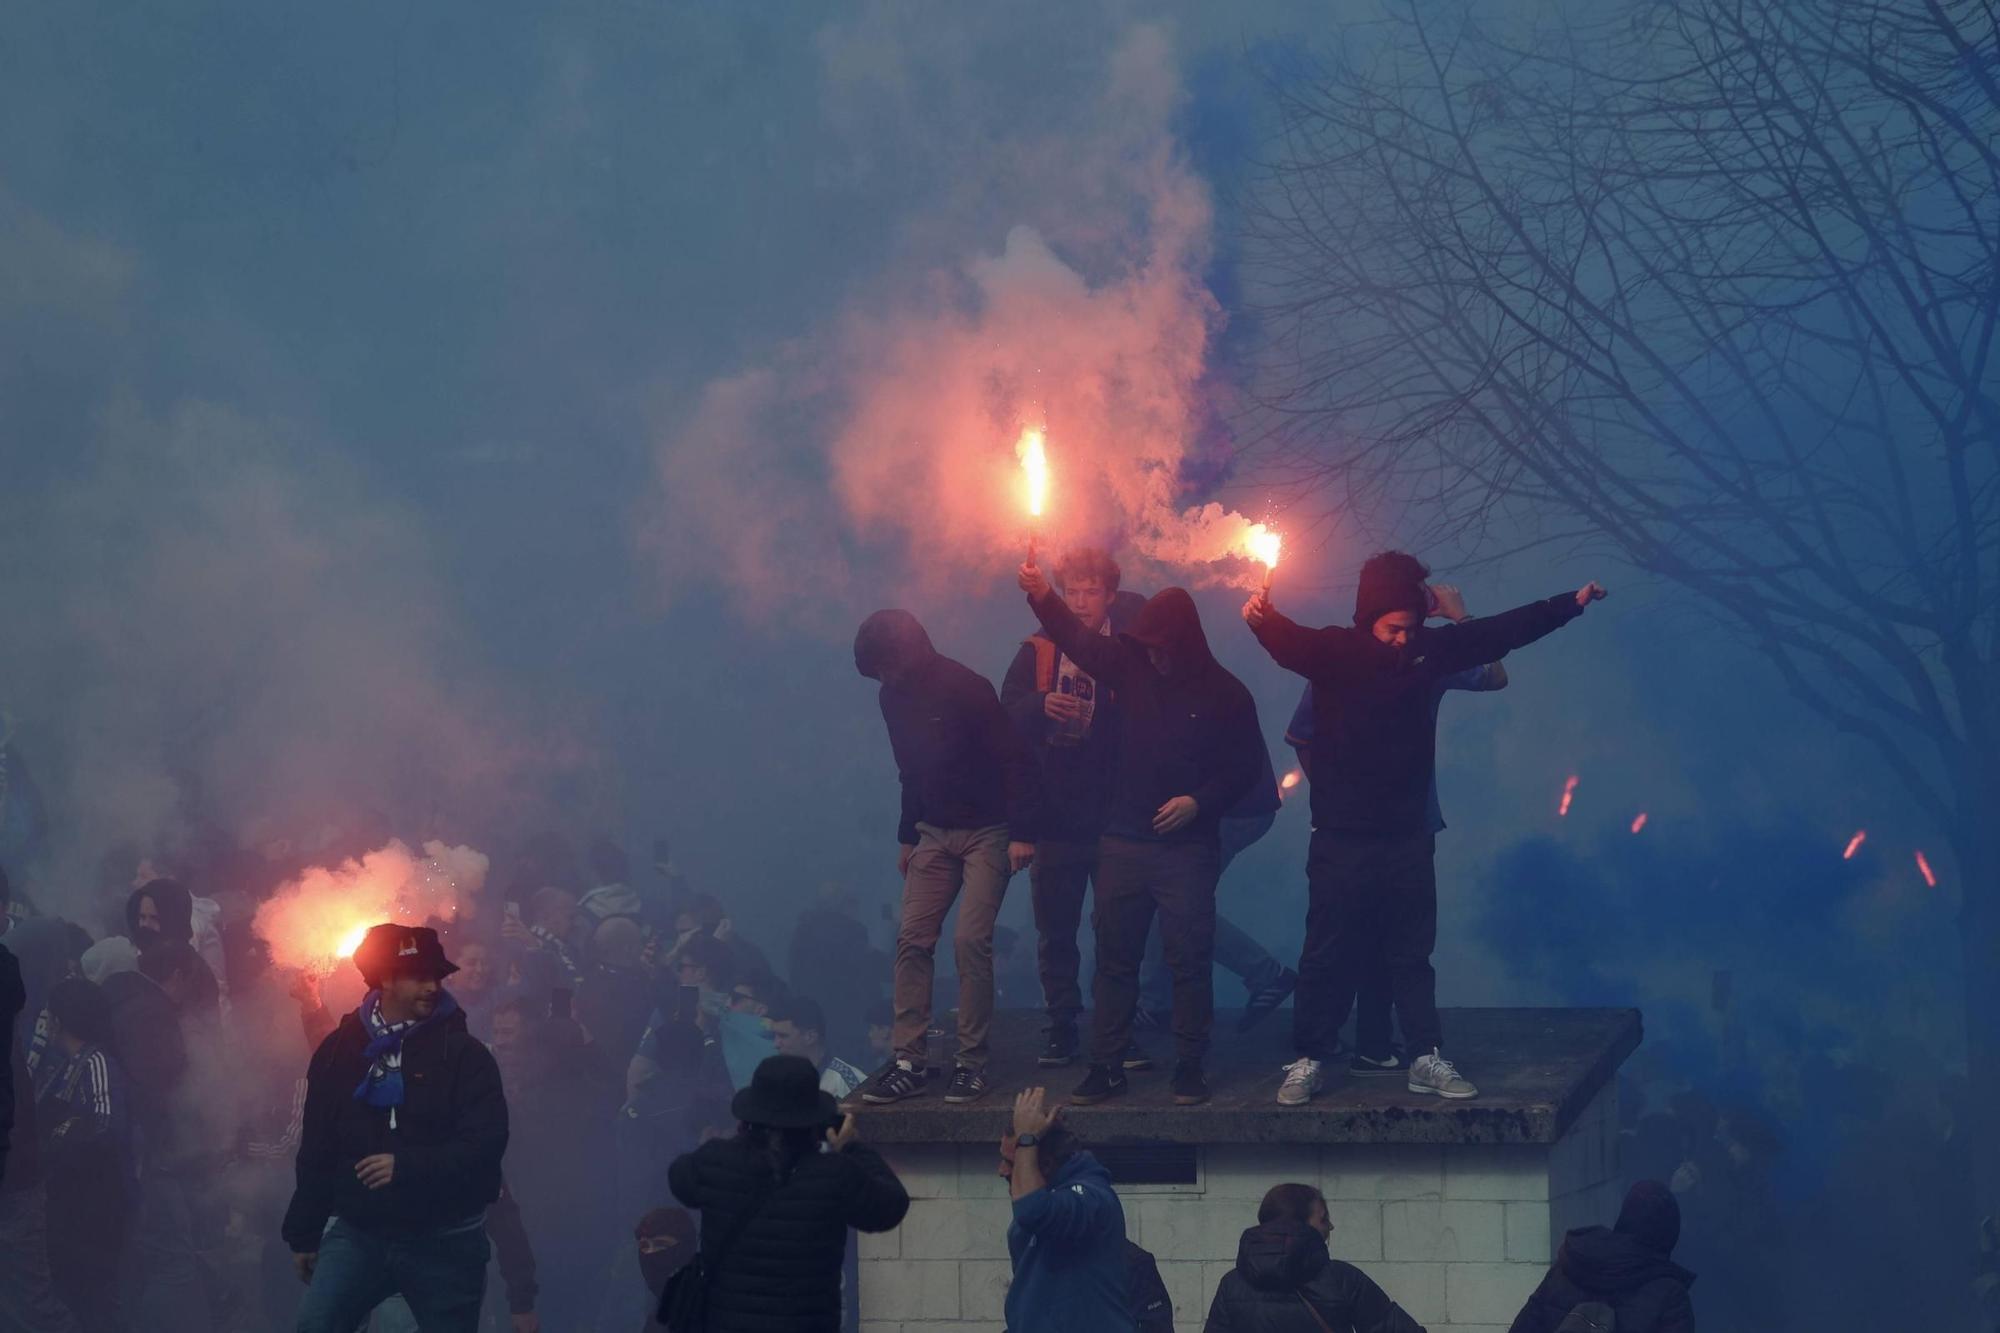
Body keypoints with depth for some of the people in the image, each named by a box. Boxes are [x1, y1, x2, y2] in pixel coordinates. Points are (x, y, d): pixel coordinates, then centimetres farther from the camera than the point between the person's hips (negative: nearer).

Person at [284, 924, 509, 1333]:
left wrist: (407, 1166, -22)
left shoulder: (464, 1053, -3)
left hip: (445, 1240, -1)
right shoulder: (339, 1050, 6)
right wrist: (304, 1233, 12)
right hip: (359, 1230, 2)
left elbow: (487, 1141, -13)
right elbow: (316, 1148, 12)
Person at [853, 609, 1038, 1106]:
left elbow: (1014, 761, -18)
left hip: (986, 833, -7)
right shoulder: (895, 697, 4)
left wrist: (1021, 834, -22)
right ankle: (909, 1062, 0)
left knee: (971, 940, -13)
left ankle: (971, 1062, -5)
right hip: (934, 834, 7)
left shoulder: (967, 690, -18)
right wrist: (907, 836, 18)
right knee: (911, 940, -2)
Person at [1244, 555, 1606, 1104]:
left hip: (1407, 838, 4)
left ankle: (1427, 1059, 17)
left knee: (1412, 955, 11)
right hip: (1342, 838, -4)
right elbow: (1288, 643, -28)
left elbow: (1503, 631, 10)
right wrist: (1261, 617, -50)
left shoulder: (1429, 650, 3)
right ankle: (1308, 1061, 10)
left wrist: (1570, 604, 12)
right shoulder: (1334, 652, -9)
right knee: (1328, 957, 2)